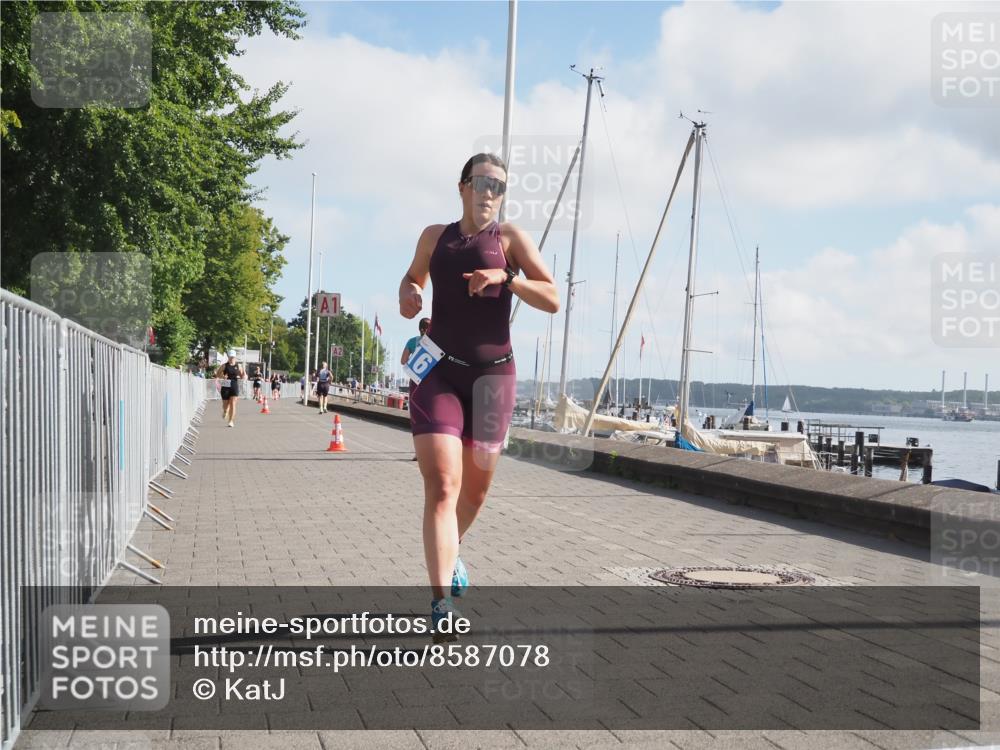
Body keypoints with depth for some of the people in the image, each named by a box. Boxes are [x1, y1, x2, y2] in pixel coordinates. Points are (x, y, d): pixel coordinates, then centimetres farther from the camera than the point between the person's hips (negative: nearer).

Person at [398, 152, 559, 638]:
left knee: (476, 489, 12)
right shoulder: (434, 236, 11)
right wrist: (407, 295, 7)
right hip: (438, 372, 0)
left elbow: (552, 300, -3)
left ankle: (449, 555, 42)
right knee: (441, 484, -16)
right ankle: (441, 604, -18)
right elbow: (413, 276, 30)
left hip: (493, 373, 0)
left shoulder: (510, 238, 4)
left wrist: (506, 278, -19)